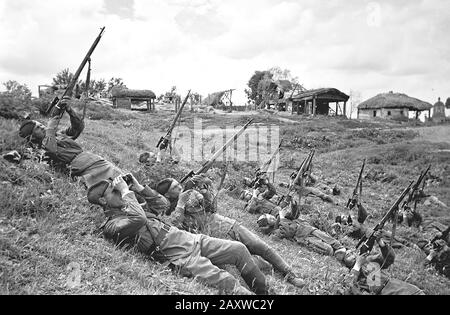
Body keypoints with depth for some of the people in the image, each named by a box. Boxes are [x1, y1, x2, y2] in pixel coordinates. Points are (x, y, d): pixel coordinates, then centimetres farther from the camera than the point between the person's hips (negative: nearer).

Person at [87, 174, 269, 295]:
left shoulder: (126, 208, 23)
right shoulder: (111, 226, -3)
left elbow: (164, 205, 28)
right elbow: (139, 220, -25)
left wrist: (140, 188, 17)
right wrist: (126, 191, -12)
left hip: (190, 239, 9)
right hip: (179, 258, -8)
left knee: (239, 249, -1)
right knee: (226, 283, -25)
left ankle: (264, 292, 13)